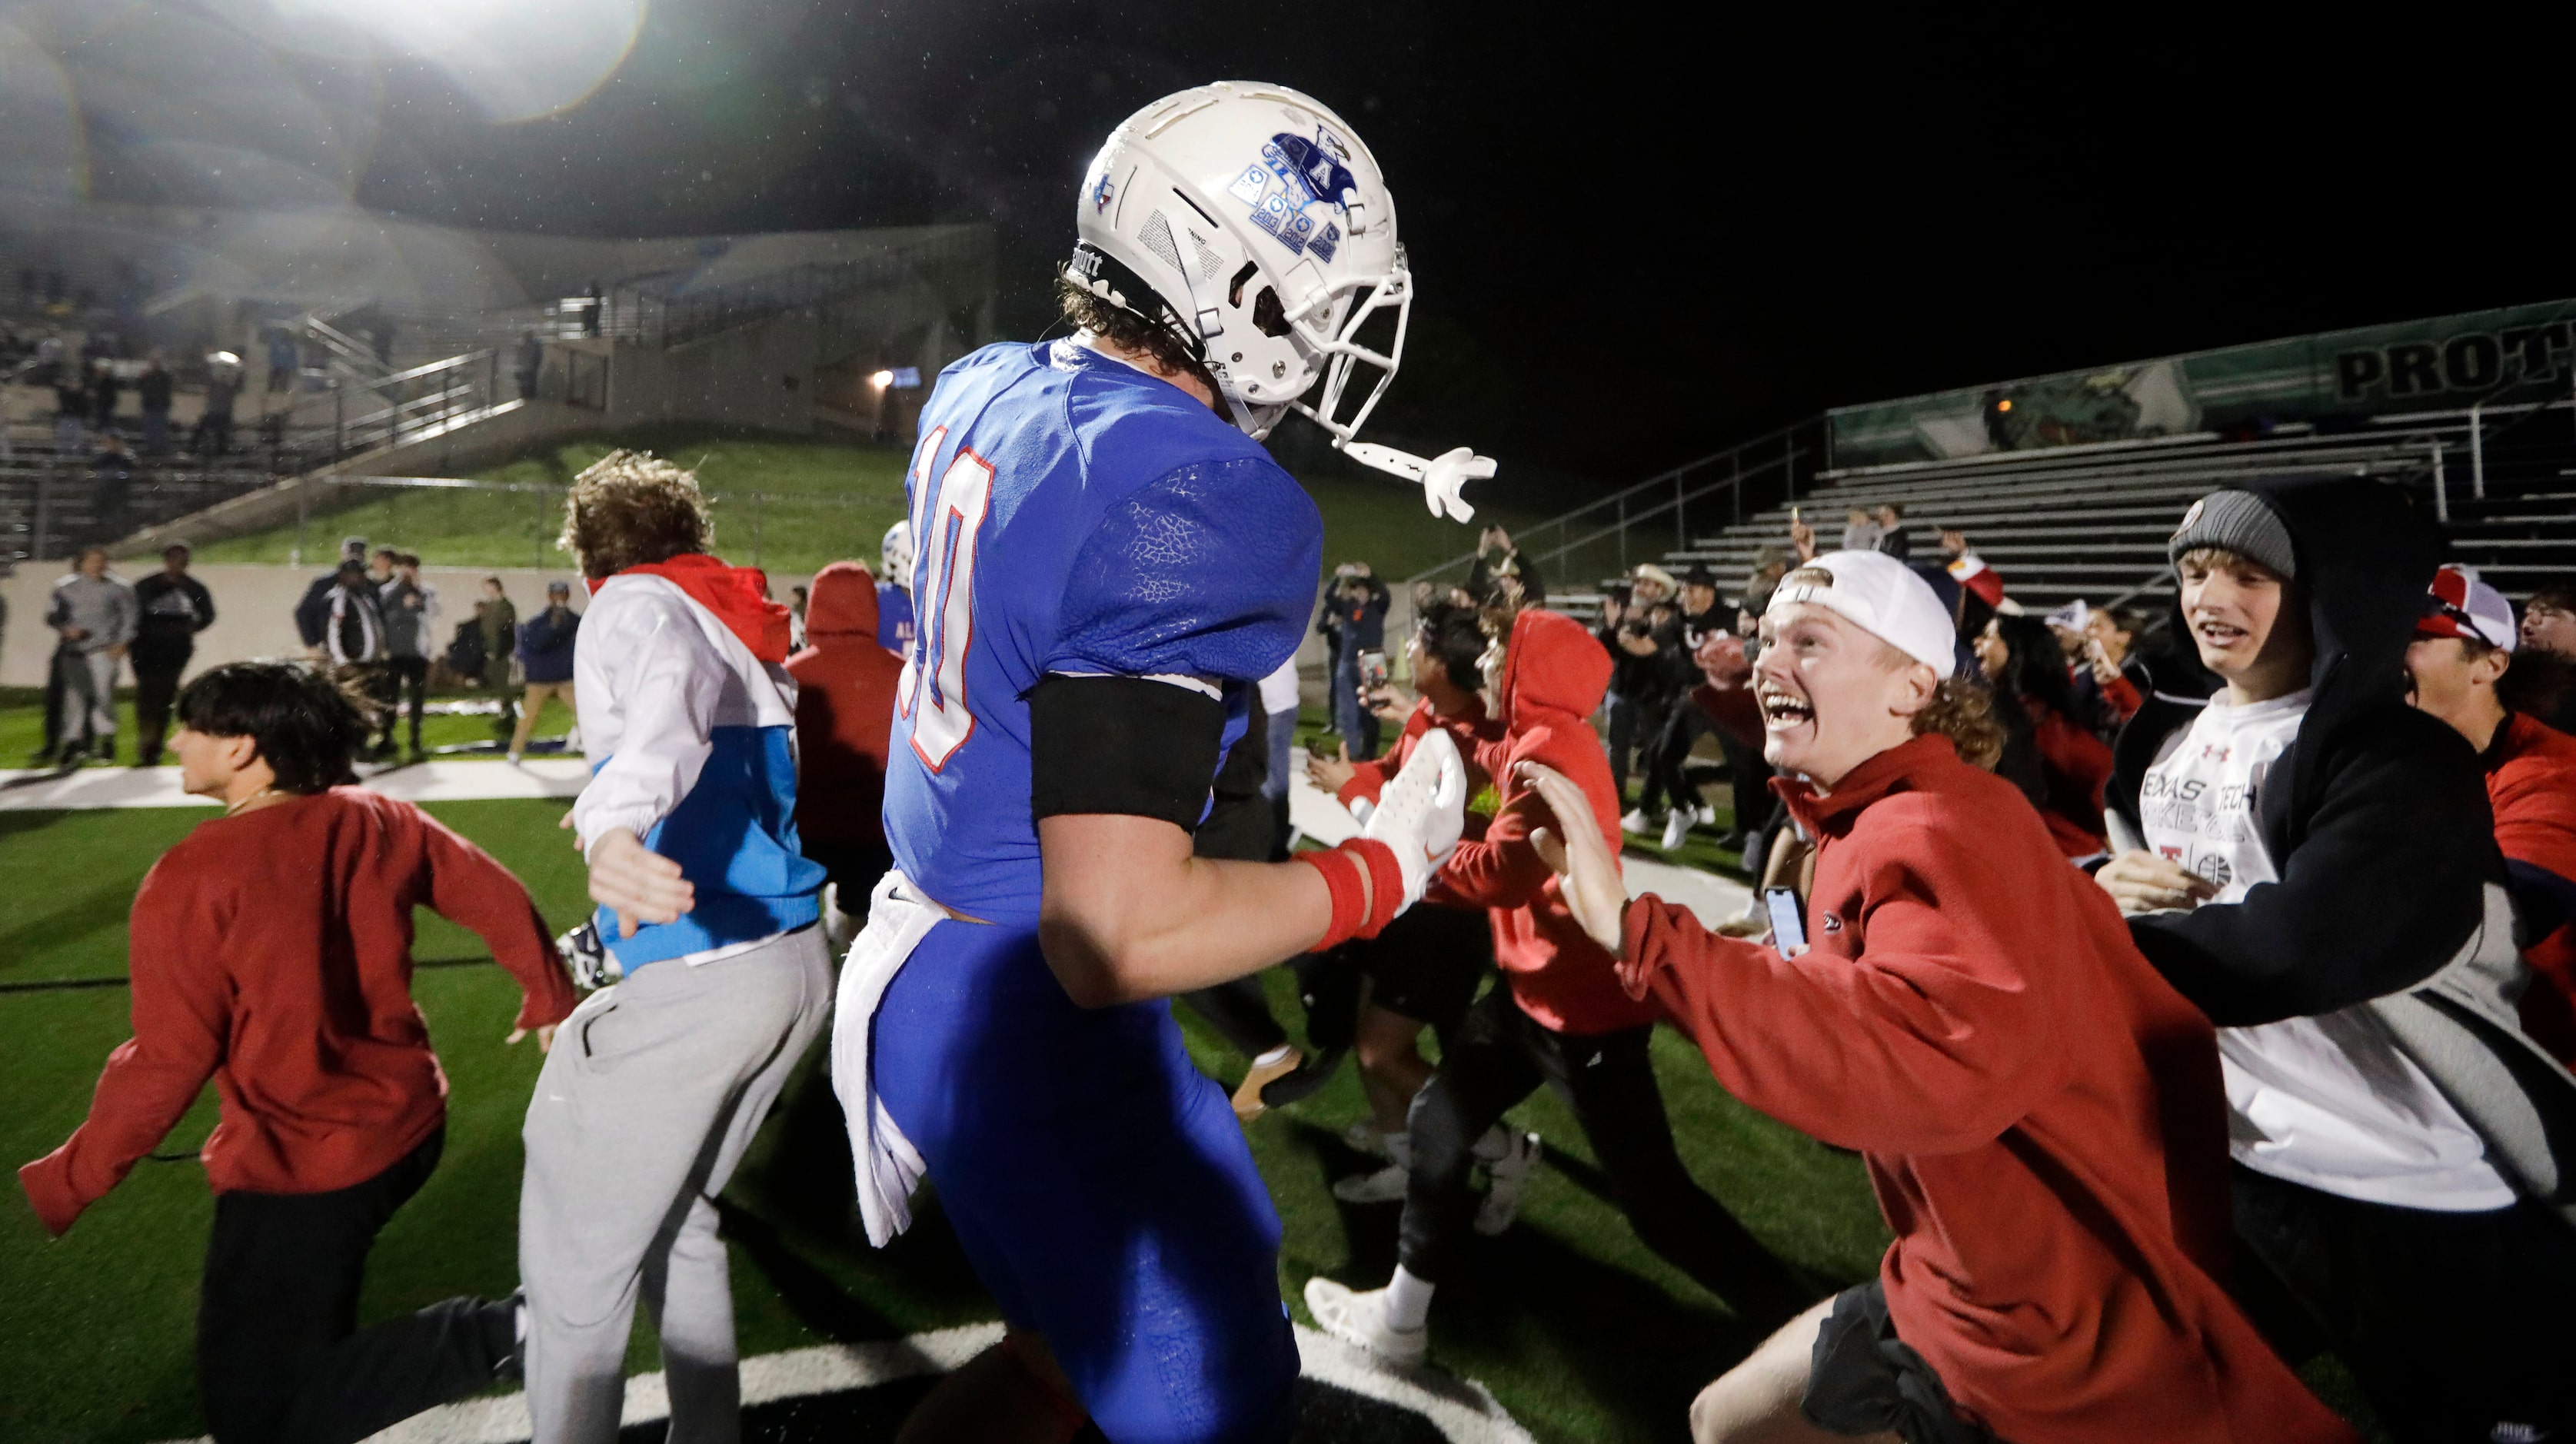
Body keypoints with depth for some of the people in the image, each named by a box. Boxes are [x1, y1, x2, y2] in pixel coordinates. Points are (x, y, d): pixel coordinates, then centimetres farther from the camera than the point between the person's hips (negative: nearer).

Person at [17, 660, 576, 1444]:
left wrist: (61, 1184, -1)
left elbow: (168, 1062, -16)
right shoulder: (380, 820, -5)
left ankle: (504, 1333, -8)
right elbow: (500, 900, 2)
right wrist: (549, 1001, 17)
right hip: (410, 1123, 7)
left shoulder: (188, 877, -19)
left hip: (301, 1168, -7)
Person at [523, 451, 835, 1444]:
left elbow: (676, 685, -27)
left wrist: (617, 818, -46)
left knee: (577, 1267, 6)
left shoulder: (636, 601, -2)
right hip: (800, 963, 8)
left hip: (693, 983, -8)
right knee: (679, 1225, 24)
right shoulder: (746, 622, 18)